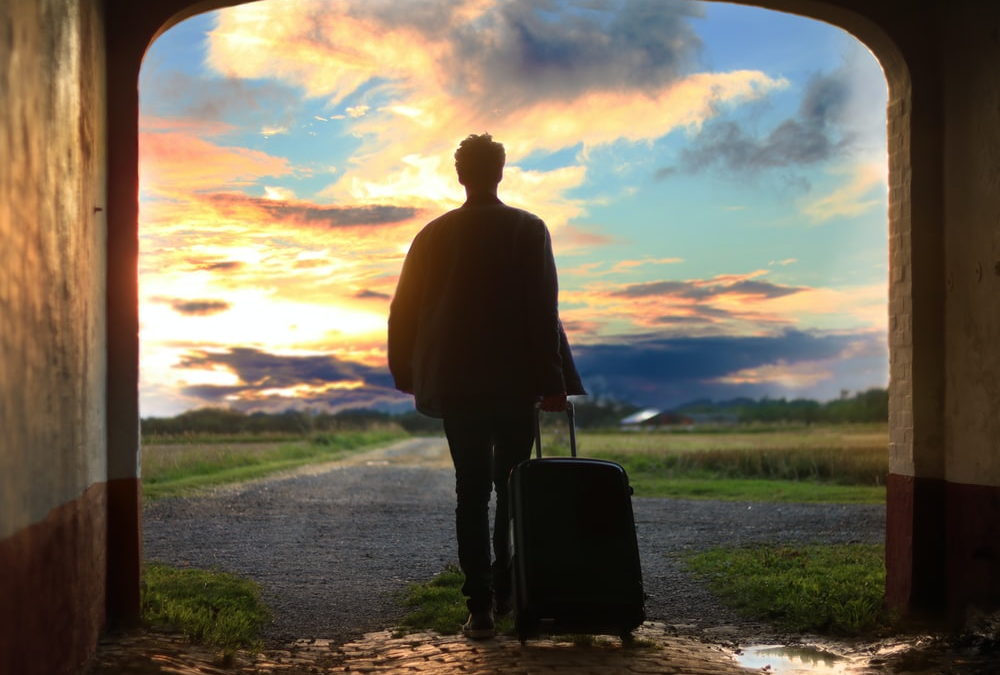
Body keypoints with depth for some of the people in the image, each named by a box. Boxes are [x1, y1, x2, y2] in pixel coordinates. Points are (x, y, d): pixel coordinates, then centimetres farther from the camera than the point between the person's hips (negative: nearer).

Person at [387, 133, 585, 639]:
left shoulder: (433, 235, 5)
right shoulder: (528, 230, -2)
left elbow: (403, 312, 7)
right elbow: (543, 311, -9)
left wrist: (410, 377, 17)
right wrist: (550, 381, -7)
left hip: (454, 384, 2)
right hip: (514, 382, -1)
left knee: (471, 492, 3)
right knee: (512, 489, 13)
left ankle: (480, 607, -2)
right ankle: (505, 592, 16)